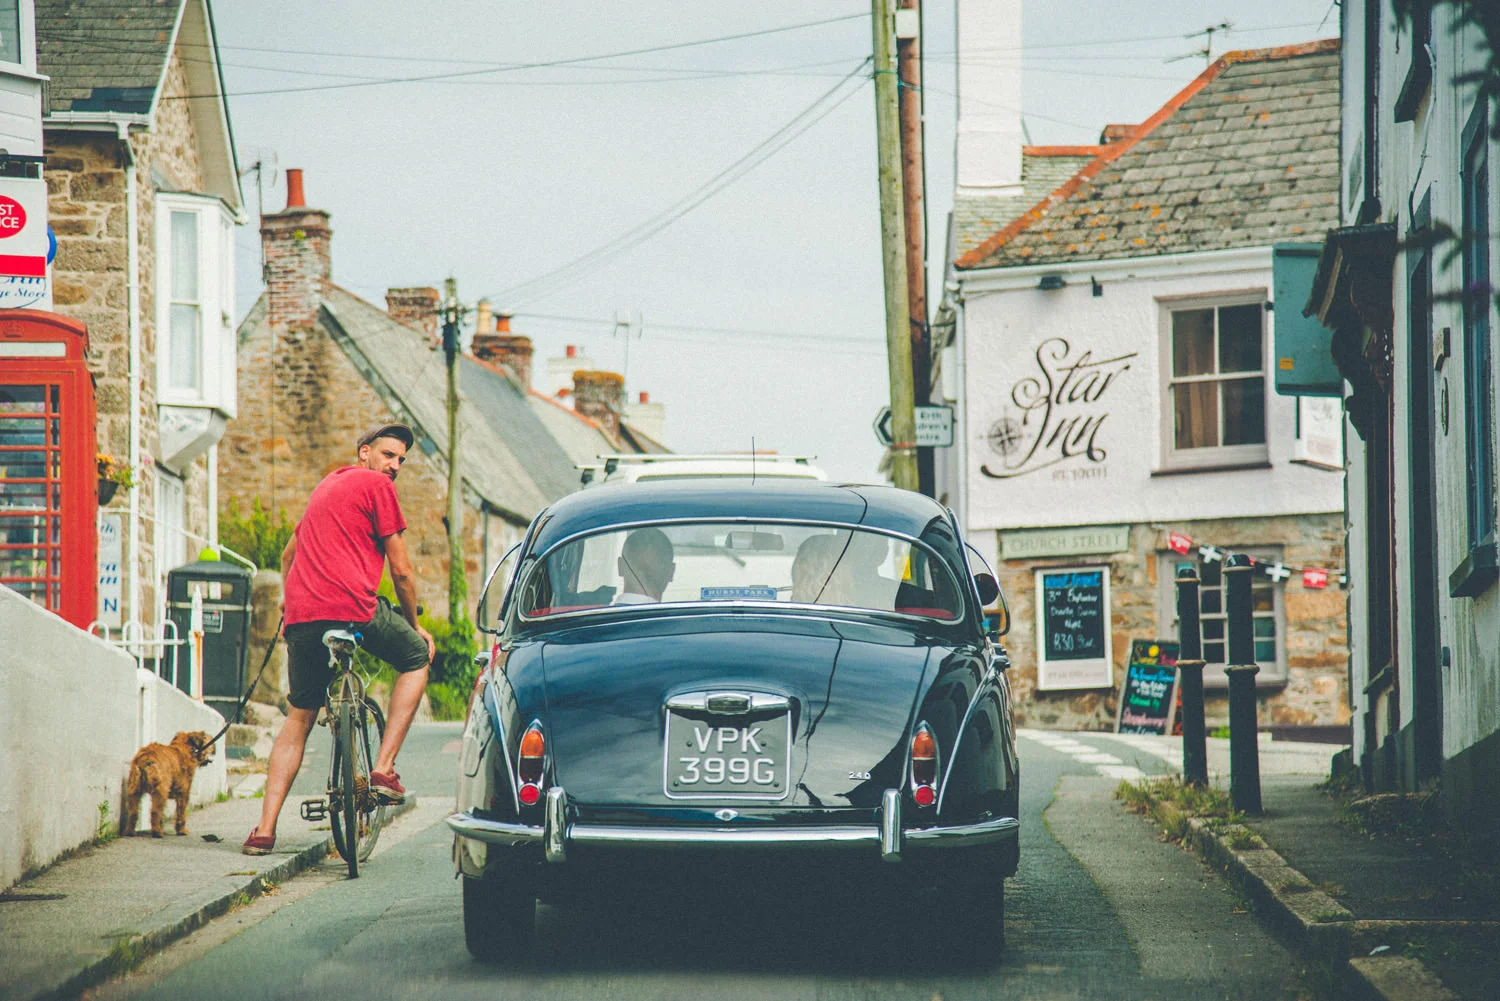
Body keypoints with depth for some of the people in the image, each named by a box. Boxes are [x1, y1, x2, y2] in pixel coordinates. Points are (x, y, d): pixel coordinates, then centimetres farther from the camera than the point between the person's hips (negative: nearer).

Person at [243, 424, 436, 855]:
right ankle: (384, 768, 8)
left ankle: (265, 828, 6)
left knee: (299, 716, 16)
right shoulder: (376, 486, 3)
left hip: (302, 616, 7)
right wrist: (414, 625, 16)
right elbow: (401, 571, 3)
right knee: (417, 657, 20)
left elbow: (288, 554, 37)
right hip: (354, 608, -7)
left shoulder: (326, 485, 28)